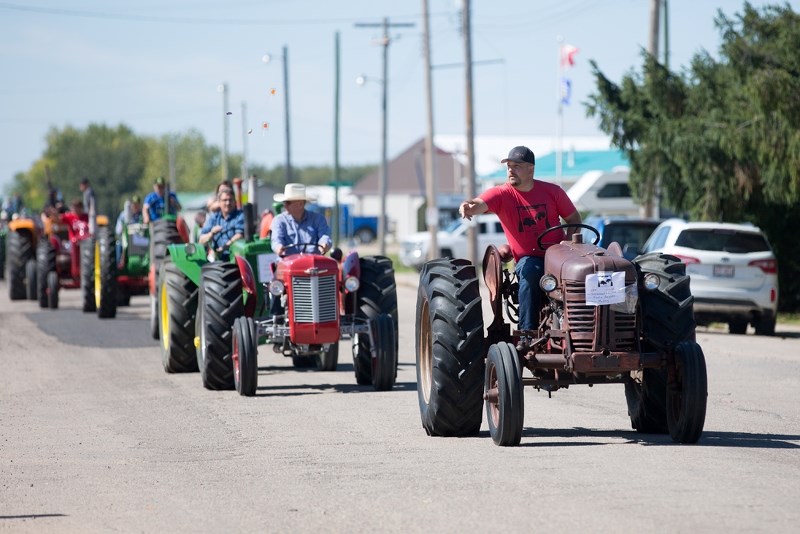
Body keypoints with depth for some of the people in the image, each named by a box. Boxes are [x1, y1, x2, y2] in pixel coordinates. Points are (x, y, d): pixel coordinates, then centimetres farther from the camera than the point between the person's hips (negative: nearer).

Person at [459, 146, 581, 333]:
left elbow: (574, 218, 12)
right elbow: (479, 204, -23)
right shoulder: (501, 194, -3)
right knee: (529, 273, -36)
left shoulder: (552, 191, 4)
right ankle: (527, 332, -30)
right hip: (528, 259, -2)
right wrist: (468, 207, -48)